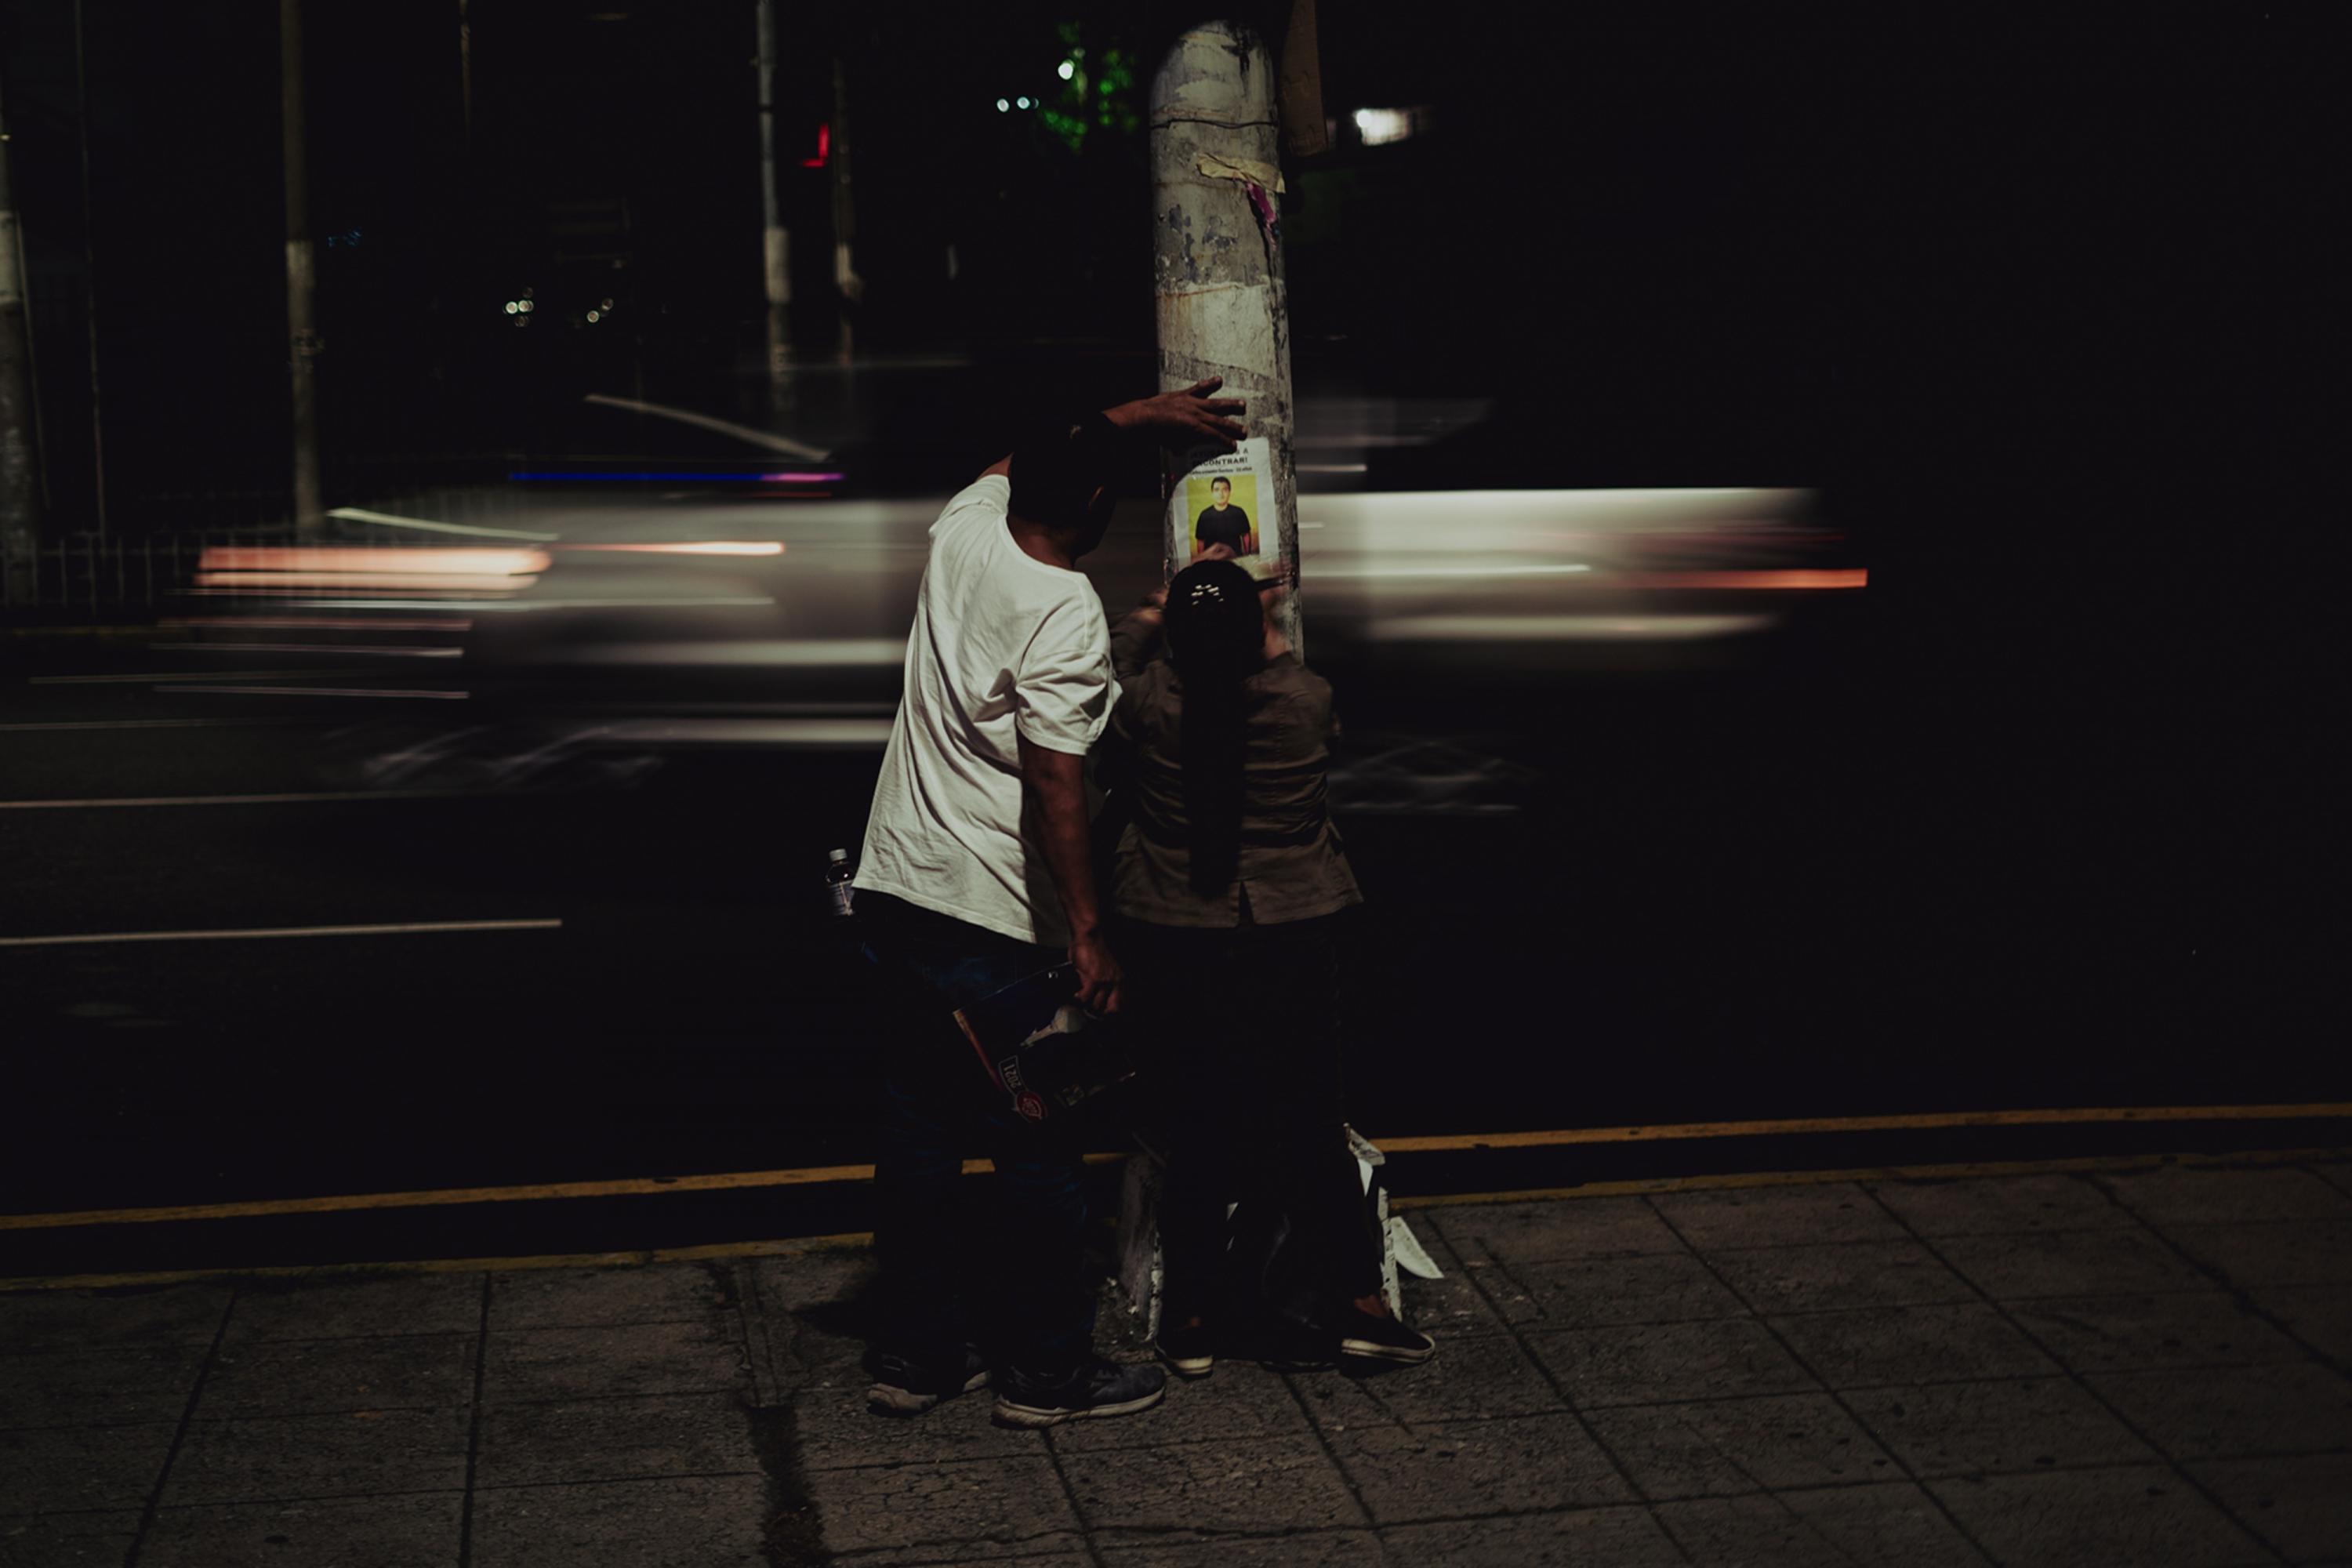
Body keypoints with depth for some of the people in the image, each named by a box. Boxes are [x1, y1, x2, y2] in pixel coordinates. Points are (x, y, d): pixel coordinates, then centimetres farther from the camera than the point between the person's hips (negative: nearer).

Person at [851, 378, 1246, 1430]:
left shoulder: (963, 529, 3)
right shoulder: (1066, 615, -17)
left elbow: (1015, 462, 27)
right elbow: (1055, 787, -21)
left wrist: (1130, 417, 25)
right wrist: (1088, 934, -17)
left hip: (896, 893, 8)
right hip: (993, 919, -8)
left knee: (917, 1129, 15)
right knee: (1037, 1144, 6)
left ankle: (913, 1350, 24)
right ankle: (1043, 1366, 16)